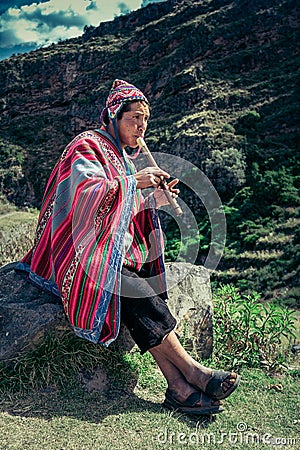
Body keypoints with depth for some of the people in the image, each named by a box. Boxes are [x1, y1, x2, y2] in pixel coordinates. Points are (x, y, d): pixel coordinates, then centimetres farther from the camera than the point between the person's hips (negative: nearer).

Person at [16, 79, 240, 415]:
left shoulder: (121, 156, 21)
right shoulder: (87, 145, -4)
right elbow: (85, 190, -24)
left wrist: (154, 201, 3)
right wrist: (134, 181, -18)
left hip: (116, 253, 7)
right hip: (83, 250, -7)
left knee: (144, 290, -20)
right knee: (134, 292, -28)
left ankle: (178, 387, -24)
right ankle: (190, 369, -19)